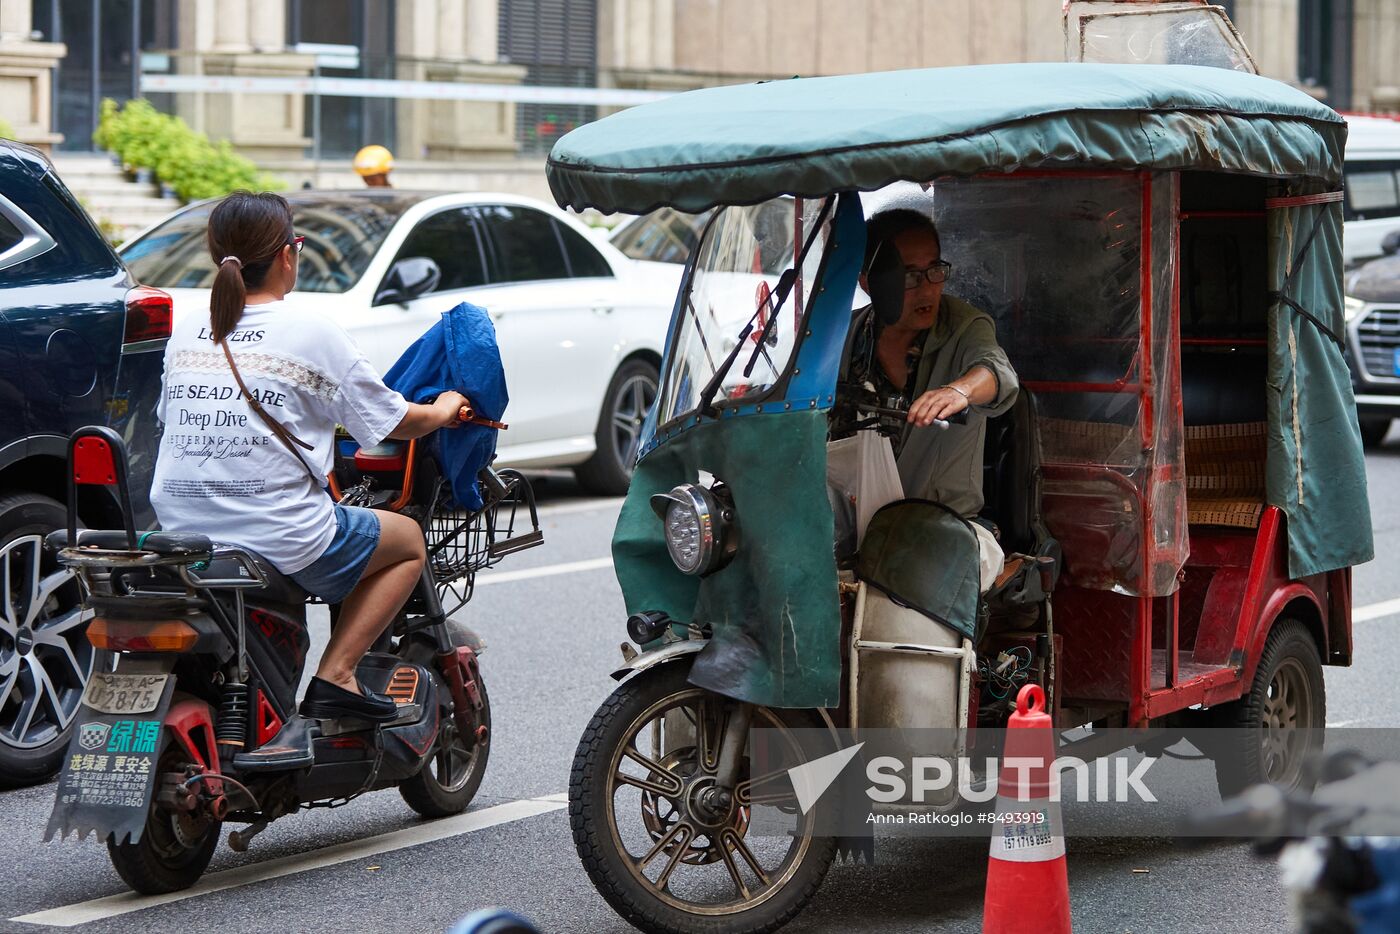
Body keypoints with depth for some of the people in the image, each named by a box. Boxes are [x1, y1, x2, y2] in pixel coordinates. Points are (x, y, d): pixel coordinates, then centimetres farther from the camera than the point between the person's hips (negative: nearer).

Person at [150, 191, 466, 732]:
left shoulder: (185, 331, 7)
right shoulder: (310, 331, -7)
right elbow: (395, 422, 0)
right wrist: (442, 411, 23)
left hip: (179, 531, 6)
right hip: (281, 535, -6)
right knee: (408, 542, 19)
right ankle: (334, 677, 3)